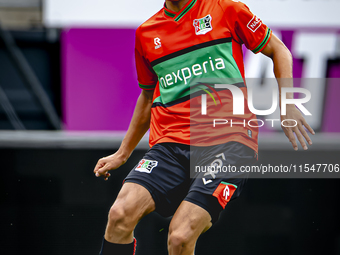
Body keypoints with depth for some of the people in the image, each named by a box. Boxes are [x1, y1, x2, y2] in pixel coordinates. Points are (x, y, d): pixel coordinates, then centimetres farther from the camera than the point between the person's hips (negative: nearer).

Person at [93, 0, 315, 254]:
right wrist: (122, 154, 32)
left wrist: (287, 105, 2)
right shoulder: (146, 33, 16)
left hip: (228, 141, -4)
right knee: (121, 214, -21)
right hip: (170, 144, 4)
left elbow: (278, 50, 15)